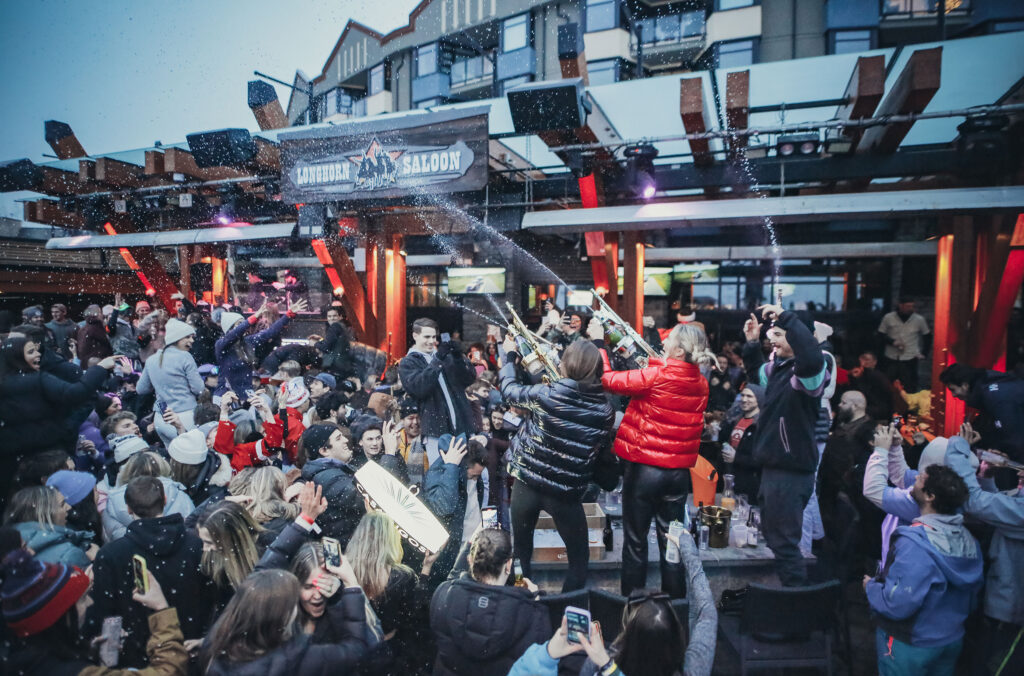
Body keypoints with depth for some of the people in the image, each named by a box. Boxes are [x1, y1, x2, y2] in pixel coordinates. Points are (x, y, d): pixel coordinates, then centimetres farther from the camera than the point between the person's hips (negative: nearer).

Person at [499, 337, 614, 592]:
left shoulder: (546, 394, -15)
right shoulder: (605, 409, -8)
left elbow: (509, 389, 1)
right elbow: (602, 447, 6)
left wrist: (510, 356, 17)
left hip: (527, 482, 0)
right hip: (567, 492, 0)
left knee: (521, 551, 20)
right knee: (579, 559, 21)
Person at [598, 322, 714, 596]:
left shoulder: (655, 376, -19)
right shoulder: (700, 383, 1)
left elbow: (608, 379, -14)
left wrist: (597, 341, -4)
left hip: (644, 468, -5)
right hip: (680, 471, 5)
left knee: (635, 540, 11)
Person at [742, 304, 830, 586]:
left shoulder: (809, 369, -19)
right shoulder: (779, 366, 9)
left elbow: (812, 356, -44)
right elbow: (758, 374, 30)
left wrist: (785, 317, -36)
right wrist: (752, 343, 15)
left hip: (791, 472, -10)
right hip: (774, 467, 10)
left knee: (784, 542, -2)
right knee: (773, 533, 25)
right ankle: (791, 586, 43)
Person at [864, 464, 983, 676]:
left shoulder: (914, 541, -31)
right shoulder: (968, 539, -5)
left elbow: (898, 604, -31)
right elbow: (972, 596, 8)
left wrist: (871, 586, -13)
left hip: (911, 647, -7)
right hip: (952, 641, 7)